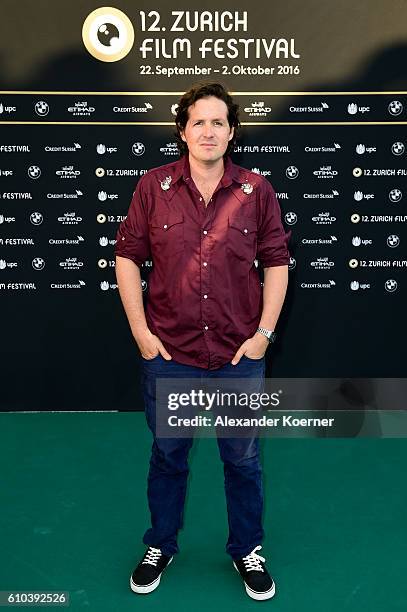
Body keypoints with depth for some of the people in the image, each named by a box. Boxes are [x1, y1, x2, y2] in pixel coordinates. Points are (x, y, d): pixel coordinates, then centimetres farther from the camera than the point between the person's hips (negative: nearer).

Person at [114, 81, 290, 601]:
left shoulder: (257, 190, -1)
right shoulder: (153, 186, -2)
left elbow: (276, 263, 2)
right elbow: (127, 256, 0)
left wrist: (264, 332, -4)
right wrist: (140, 330, -5)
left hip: (240, 356, 0)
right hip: (168, 354, 0)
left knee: (243, 459, 14)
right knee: (167, 456, 17)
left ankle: (247, 550, 38)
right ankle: (160, 547, 40)